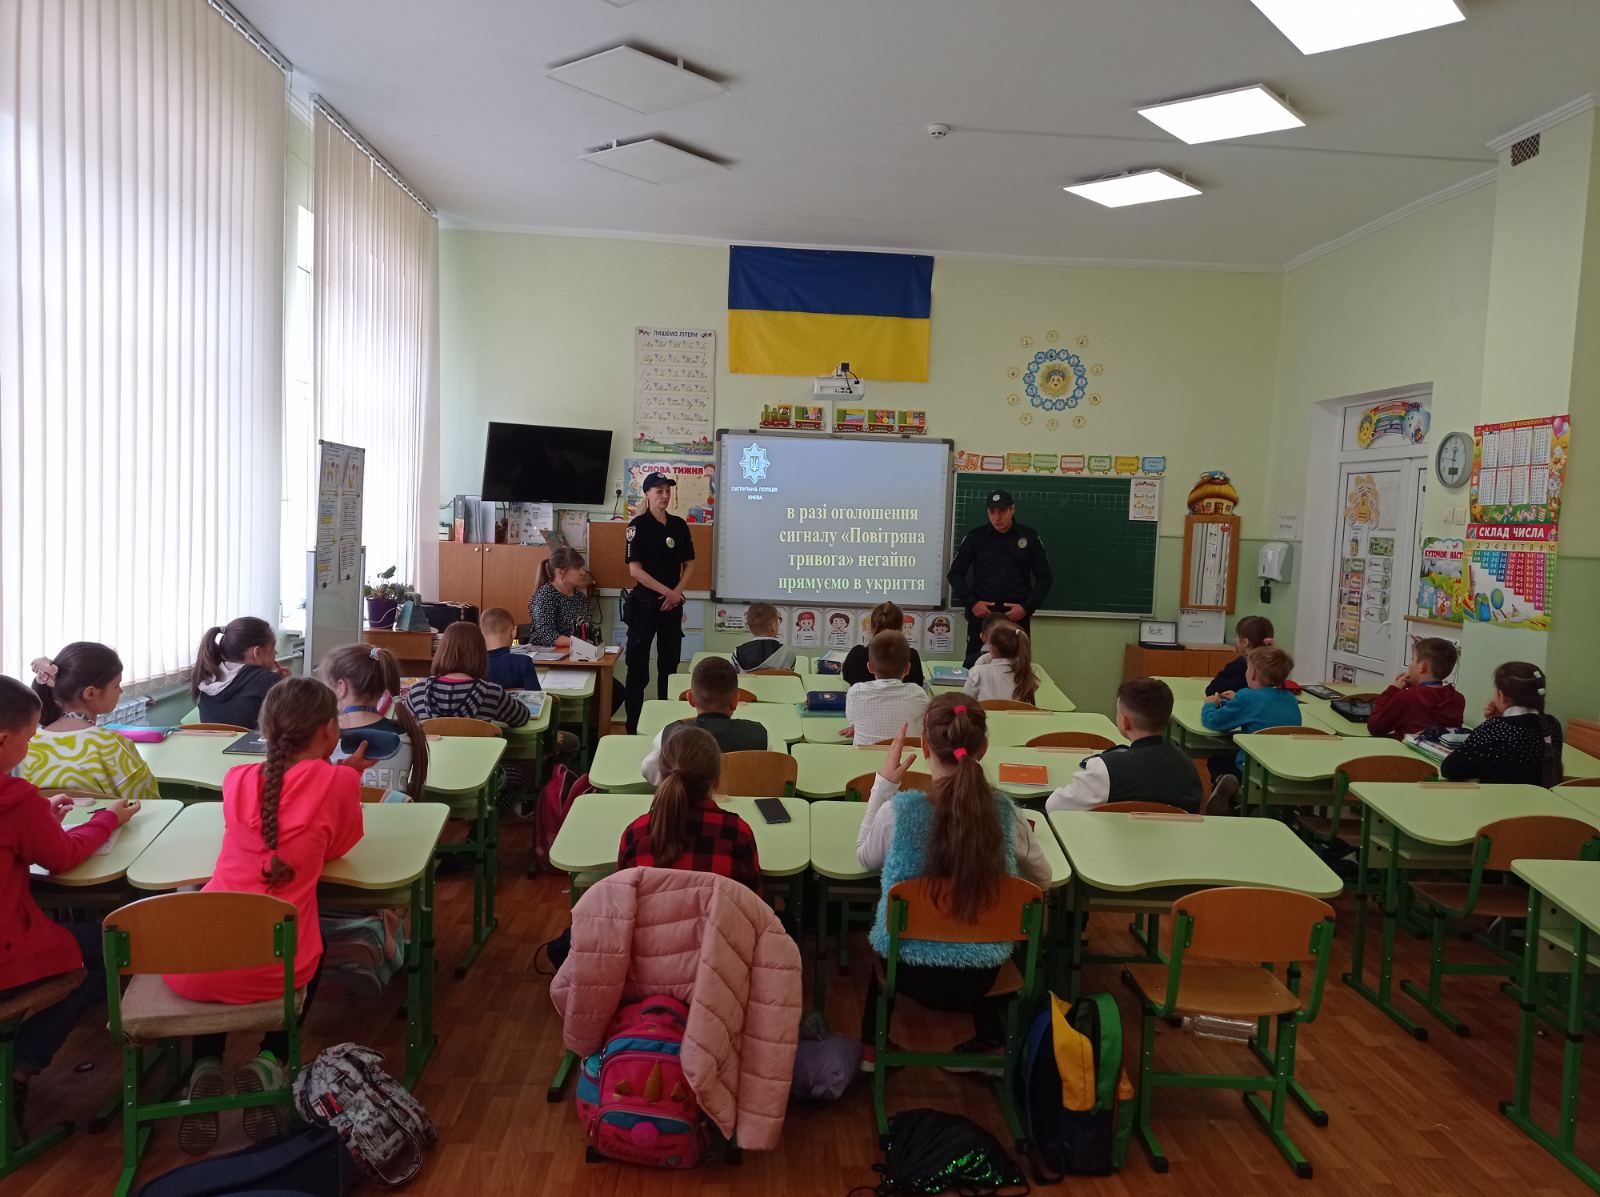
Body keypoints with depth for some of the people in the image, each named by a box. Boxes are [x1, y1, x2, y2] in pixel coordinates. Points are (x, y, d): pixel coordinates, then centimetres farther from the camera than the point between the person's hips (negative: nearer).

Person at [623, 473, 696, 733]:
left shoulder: (679, 525, 8)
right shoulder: (638, 525, -6)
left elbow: (690, 565, 12)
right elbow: (634, 569, -11)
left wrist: (677, 592, -4)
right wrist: (666, 591, -14)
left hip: (673, 604, 5)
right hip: (645, 602, -5)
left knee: (669, 665, 9)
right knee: (638, 667, -2)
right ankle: (633, 728, 2)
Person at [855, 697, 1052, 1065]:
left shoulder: (898, 809, -22)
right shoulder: (1005, 813, -16)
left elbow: (866, 857, 1)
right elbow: (1041, 878, 2)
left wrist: (884, 783, 1)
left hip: (911, 973, -1)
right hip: (982, 977, 1)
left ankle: (871, 1047, 42)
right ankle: (990, 1040, 42)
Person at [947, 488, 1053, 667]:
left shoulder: (1029, 537, 4)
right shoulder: (975, 537, 4)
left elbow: (1045, 578, 6)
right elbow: (955, 574, 6)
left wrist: (1027, 608, -6)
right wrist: (972, 603, -7)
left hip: (1017, 618, 0)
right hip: (981, 616, 0)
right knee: (974, 666, 1)